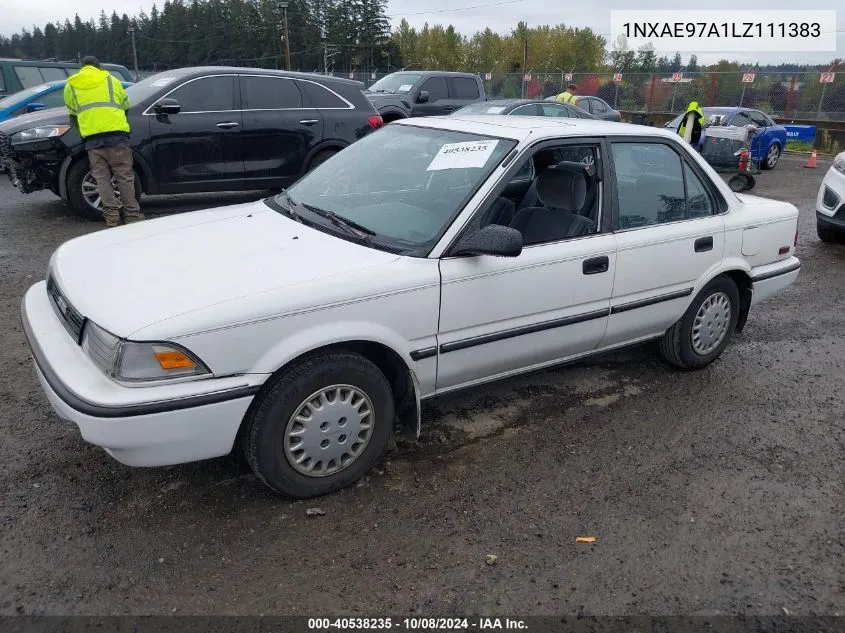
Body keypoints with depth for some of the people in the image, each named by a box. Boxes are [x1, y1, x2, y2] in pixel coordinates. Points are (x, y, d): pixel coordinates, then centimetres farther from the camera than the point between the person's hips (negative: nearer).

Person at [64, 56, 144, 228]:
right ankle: (132, 214, -4)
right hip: (115, 132, -1)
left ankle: (111, 215, -3)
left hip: (92, 137, 1)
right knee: (124, 176, 0)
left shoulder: (71, 85, 18)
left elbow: (72, 112, 23)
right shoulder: (111, 80, 18)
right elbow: (125, 105, 27)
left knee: (102, 178, 4)